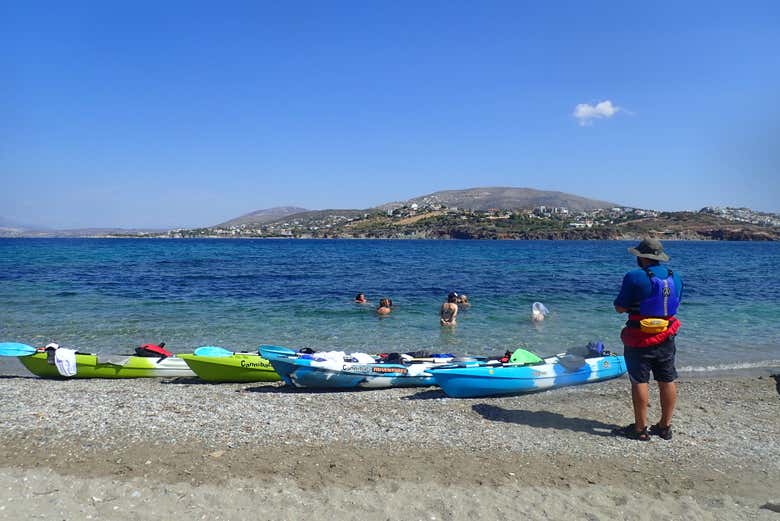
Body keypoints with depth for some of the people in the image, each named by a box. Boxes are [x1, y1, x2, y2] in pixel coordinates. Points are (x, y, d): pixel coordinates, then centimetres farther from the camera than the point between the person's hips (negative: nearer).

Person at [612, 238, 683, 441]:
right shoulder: (675, 278, 5)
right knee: (667, 381, 13)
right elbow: (674, 306, 15)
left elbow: (620, 308, -11)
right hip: (666, 338, 6)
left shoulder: (635, 277, -15)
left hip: (640, 340, -6)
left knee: (640, 381, 1)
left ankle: (640, 429, 7)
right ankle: (665, 426, 24)